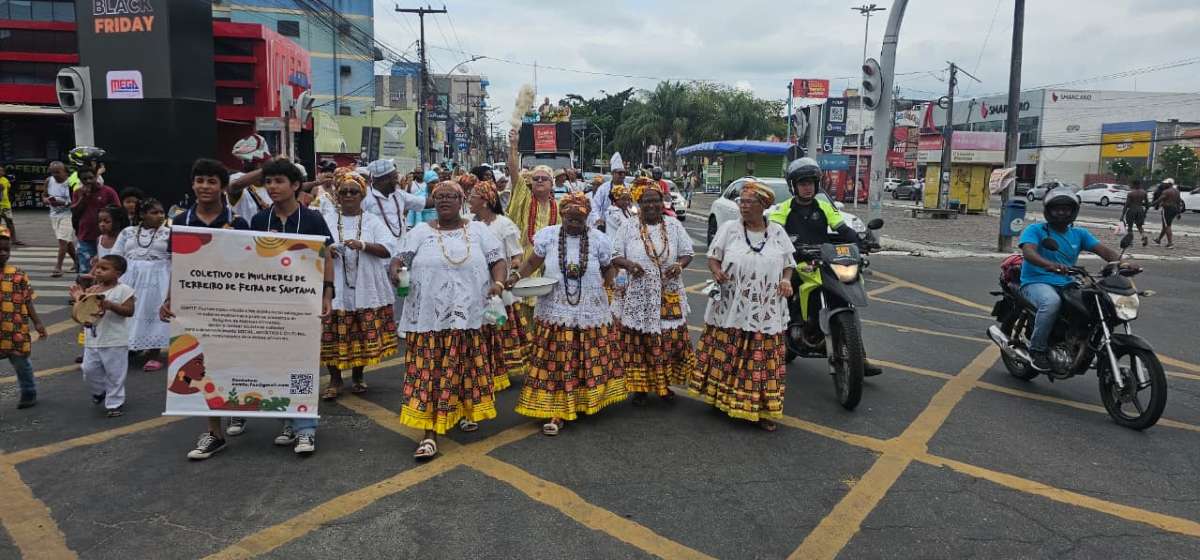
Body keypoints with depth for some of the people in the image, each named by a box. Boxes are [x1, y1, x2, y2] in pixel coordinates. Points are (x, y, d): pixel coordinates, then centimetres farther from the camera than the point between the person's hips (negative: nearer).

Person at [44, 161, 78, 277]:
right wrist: (47, 200, -10)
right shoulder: (49, 181, 3)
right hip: (54, 215, 6)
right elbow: (44, 197, 12)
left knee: (62, 240, -13)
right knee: (67, 241, 16)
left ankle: (58, 267, -13)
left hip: (67, 214, -6)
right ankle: (76, 262, 33)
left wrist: (63, 203, -27)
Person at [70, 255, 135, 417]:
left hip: (115, 342, -6)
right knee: (89, 370, 11)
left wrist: (111, 305, -27)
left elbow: (129, 311, -17)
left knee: (115, 374, 3)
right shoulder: (91, 290, 8)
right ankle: (100, 390, 39)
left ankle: (115, 403, 15)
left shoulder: (123, 290, -9)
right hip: (92, 341, 6)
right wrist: (78, 299, -3)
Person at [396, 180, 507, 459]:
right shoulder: (421, 232, 8)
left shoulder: (478, 230, 9)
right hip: (429, 316, -1)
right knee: (428, 370, -4)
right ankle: (430, 434, -2)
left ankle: (467, 411, 30)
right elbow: (400, 259, 5)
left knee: (466, 368, 7)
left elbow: (498, 259, 7)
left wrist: (498, 282, -12)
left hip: (469, 315, 1)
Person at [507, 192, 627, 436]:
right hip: (556, 312, -1)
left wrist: (613, 283, -6)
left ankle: (586, 401, 29)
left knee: (590, 360, 10)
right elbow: (532, 262, 6)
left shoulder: (598, 239, 0)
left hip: (590, 313, 1)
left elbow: (607, 269, 11)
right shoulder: (548, 235, -1)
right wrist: (517, 276, -9)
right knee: (555, 361, -1)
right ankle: (556, 412, 6)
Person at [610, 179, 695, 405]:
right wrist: (627, 264, -19)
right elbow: (614, 255, 2)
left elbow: (687, 252, 10)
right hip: (636, 297, -1)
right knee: (636, 342, 2)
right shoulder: (627, 227, 1)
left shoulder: (674, 226, 5)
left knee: (669, 341, 5)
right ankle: (639, 386, 17)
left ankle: (664, 384, 24)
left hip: (669, 297, 2)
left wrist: (680, 264, -11)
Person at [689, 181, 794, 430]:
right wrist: (716, 271, -17)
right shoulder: (728, 228, 1)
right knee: (726, 357, 6)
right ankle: (722, 398, 23)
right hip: (730, 310, -1)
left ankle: (760, 409, 12)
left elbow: (789, 264, 13)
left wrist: (786, 280, -7)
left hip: (765, 313, 1)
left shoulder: (778, 232, 6)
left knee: (762, 360, 3)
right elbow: (713, 257, 4)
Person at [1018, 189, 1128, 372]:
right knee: (1052, 302, -38)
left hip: (1066, 285, 6)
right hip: (1036, 282, -6)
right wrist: (1049, 264, -41)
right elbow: (1028, 252, -20)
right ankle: (1037, 350, -21)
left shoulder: (1079, 234, 17)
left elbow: (1103, 250, 3)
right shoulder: (1035, 230, 0)